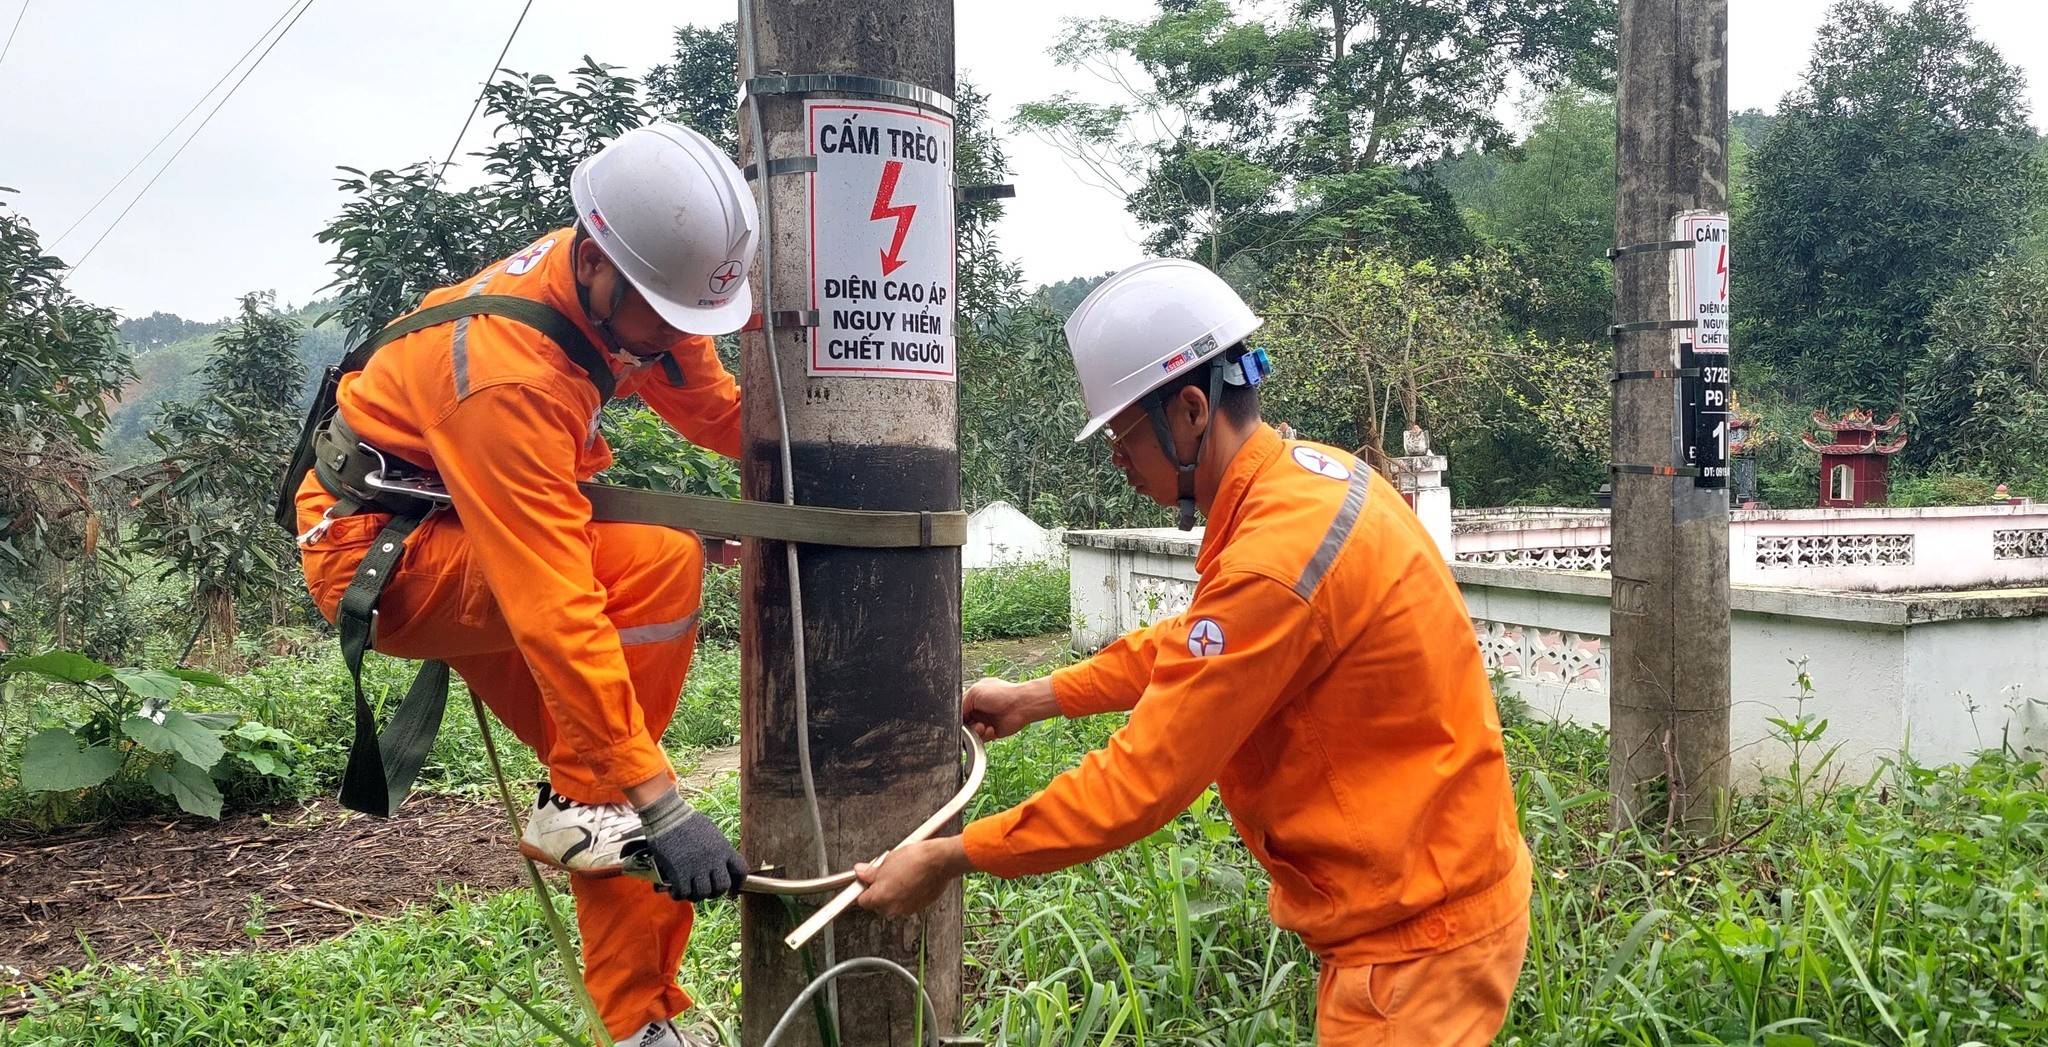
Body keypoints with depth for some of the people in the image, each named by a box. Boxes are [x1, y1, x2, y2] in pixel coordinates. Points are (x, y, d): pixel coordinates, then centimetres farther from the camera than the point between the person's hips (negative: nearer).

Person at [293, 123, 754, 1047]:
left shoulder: (621, 286, -12)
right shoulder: (505, 373, -34)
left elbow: (720, 413, -3)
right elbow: (556, 612, -37)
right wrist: (659, 801, -37)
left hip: (477, 544, 8)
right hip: (378, 556, -7)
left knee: (631, 796, -1)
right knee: (661, 563, -30)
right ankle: (578, 800, -15)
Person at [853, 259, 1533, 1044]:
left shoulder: (1276, 561, -28)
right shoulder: (1310, 474, 2)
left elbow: (1142, 776, -24)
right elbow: (1199, 641, 16)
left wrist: (951, 859, -14)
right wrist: (1040, 697, 12)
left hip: (1416, 934, -9)